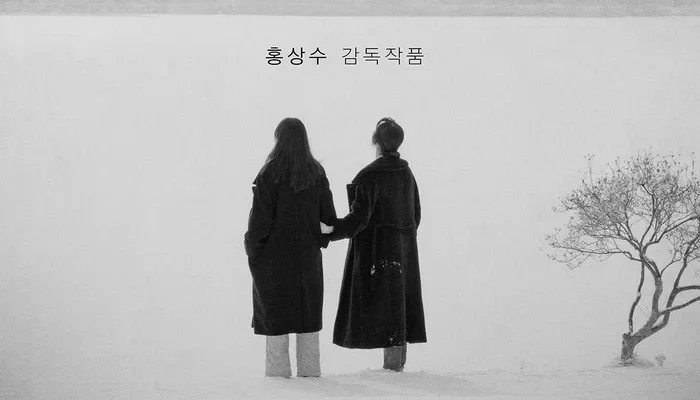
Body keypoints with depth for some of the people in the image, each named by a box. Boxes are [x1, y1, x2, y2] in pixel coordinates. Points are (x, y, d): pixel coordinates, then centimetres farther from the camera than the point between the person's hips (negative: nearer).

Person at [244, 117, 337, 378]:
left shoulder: (270, 173, -12)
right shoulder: (316, 173, 2)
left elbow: (261, 217, -12)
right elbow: (328, 215, 5)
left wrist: (252, 246, -1)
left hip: (275, 254, -4)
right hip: (308, 256, 4)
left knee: (275, 314, 4)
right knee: (308, 312, 11)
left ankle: (278, 371, 6)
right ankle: (309, 370, 15)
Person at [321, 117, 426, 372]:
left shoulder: (370, 175, -16)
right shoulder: (406, 172, 7)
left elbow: (360, 217, -22)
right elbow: (415, 214, 12)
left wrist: (332, 230, -26)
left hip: (377, 250, -7)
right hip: (403, 251, 8)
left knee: (384, 306, -3)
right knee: (399, 305, 12)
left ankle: (391, 365, 0)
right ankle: (399, 363, 17)